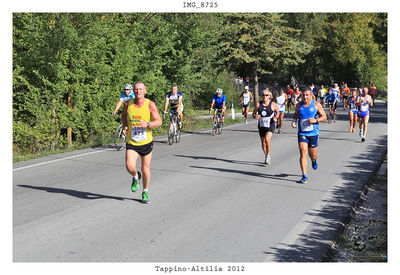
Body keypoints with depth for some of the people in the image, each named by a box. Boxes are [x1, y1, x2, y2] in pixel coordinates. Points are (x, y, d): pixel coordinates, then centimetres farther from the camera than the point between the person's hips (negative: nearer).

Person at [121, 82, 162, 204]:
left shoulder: (150, 104, -9)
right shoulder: (128, 104, -3)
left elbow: (159, 121, -8)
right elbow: (124, 116, 18)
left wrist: (147, 124, -27)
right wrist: (125, 127, -1)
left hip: (146, 142, 0)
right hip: (131, 143, 1)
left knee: (145, 170, 8)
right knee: (130, 167, -18)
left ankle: (145, 192, 32)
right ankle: (136, 177, 19)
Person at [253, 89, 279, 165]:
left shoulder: (273, 104, -5)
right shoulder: (258, 104, -2)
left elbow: (277, 112, 11)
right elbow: (253, 113, 5)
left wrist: (276, 118, -7)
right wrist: (255, 116, -18)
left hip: (270, 125, -3)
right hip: (261, 125, 3)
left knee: (267, 139, -25)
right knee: (263, 142, 11)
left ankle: (268, 155, -7)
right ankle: (267, 156, 32)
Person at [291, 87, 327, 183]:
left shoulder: (316, 104, -3)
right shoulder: (299, 105, 4)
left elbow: (324, 117, -2)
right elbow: (295, 114, 21)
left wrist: (315, 120, -19)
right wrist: (294, 121, 0)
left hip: (313, 133, -1)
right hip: (302, 133, 1)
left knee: (312, 155, 8)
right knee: (303, 153, -12)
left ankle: (314, 161, 48)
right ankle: (304, 176, -10)